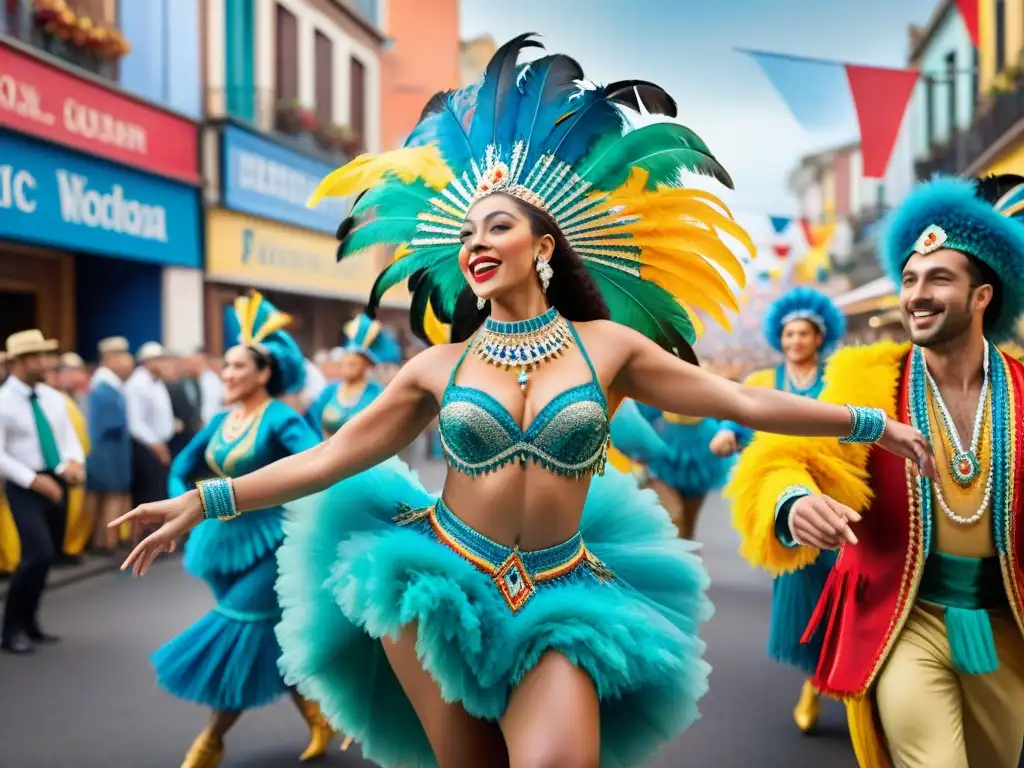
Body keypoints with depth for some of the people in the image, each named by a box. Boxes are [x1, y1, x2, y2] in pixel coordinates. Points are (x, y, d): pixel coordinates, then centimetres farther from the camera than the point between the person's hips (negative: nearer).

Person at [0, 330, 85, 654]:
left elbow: (69, 436, 10)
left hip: (56, 483, 6)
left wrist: (74, 461, -12)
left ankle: (28, 623, 29)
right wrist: (34, 480, -20)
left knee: (49, 556, 12)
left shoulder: (53, 397, 8)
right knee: (39, 554, -18)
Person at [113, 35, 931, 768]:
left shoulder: (607, 345, 0)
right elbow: (336, 454, 2)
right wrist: (209, 501, -4)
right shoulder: (440, 367, 1)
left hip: (557, 598, -1)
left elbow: (743, 402, 2)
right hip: (437, 584, 1)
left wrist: (870, 423, 3)